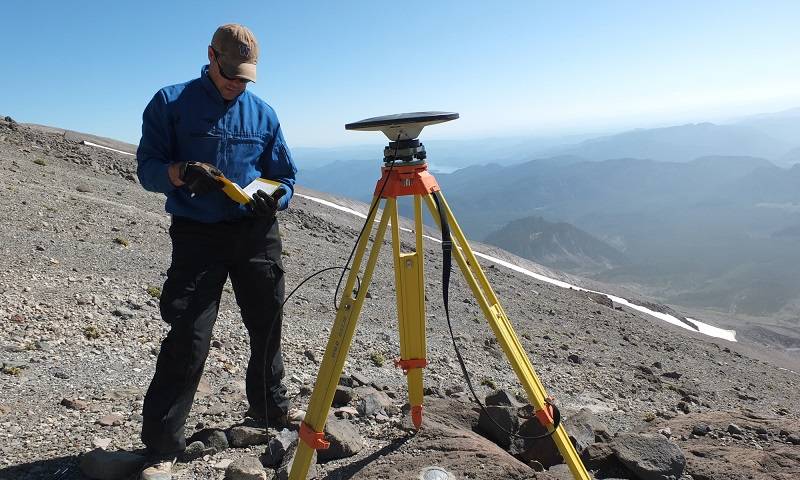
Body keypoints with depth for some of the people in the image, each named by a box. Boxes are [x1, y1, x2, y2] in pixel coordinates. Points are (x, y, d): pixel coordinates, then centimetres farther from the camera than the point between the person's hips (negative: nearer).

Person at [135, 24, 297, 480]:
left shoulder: (263, 113, 11)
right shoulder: (171, 103, 3)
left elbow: (286, 176, 12)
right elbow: (147, 168, 0)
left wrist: (274, 197, -11)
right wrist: (182, 172, -21)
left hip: (257, 234, 3)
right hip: (196, 235, -3)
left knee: (267, 328, 11)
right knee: (188, 338, -8)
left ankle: (273, 411, 34)